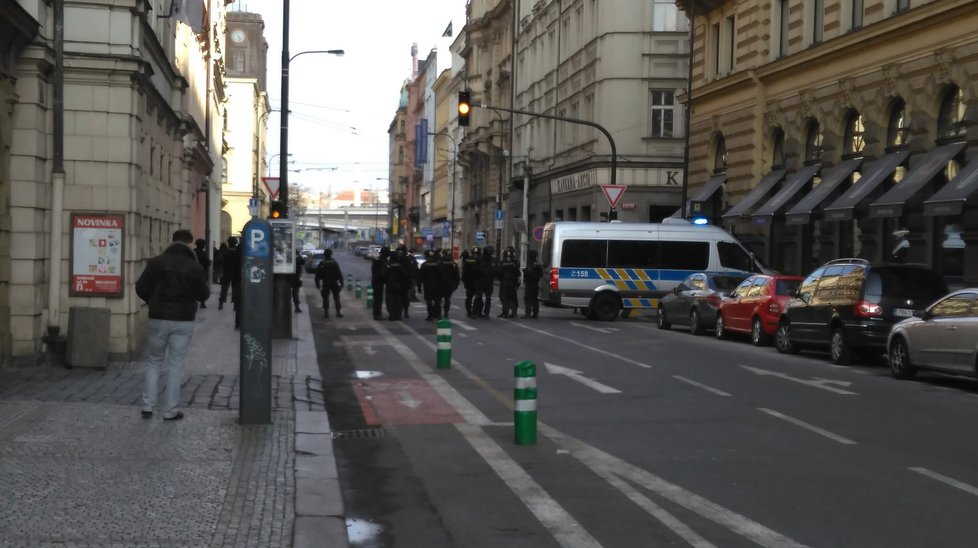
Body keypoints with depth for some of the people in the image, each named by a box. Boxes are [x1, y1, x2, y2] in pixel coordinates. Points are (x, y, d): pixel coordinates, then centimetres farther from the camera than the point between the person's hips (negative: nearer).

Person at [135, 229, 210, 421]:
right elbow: (203, 294, -1)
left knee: (153, 361, 14)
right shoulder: (195, 266, -5)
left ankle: (148, 406, 7)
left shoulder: (157, 262, -4)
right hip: (183, 320, -1)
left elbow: (141, 288, -4)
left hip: (159, 318, 1)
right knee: (175, 365, 5)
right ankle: (171, 410, 6)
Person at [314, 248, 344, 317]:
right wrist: (341, 283, -3)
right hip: (334, 283, 0)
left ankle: (326, 312, 4)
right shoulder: (334, 263, -4)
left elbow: (317, 275, -1)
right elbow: (339, 274, -6)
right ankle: (338, 312, 3)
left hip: (325, 283, 0)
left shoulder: (321, 264, -2)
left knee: (325, 297, 7)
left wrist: (317, 284, 5)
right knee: (336, 297, 6)